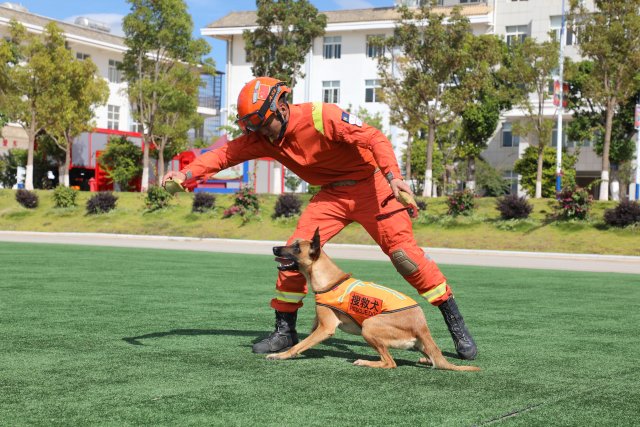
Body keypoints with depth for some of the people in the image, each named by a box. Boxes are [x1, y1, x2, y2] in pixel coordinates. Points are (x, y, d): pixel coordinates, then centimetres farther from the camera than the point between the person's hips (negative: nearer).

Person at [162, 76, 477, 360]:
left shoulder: (321, 116, -24)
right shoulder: (263, 138, -5)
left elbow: (373, 139, -28)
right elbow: (225, 154, -7)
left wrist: (393, 175, -42)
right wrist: (186, 175, -22)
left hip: (370, 185, -5)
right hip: (331, 195, 6)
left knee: (405, 253, -10)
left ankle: (456, 326, 0)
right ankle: (285, 331, 5)